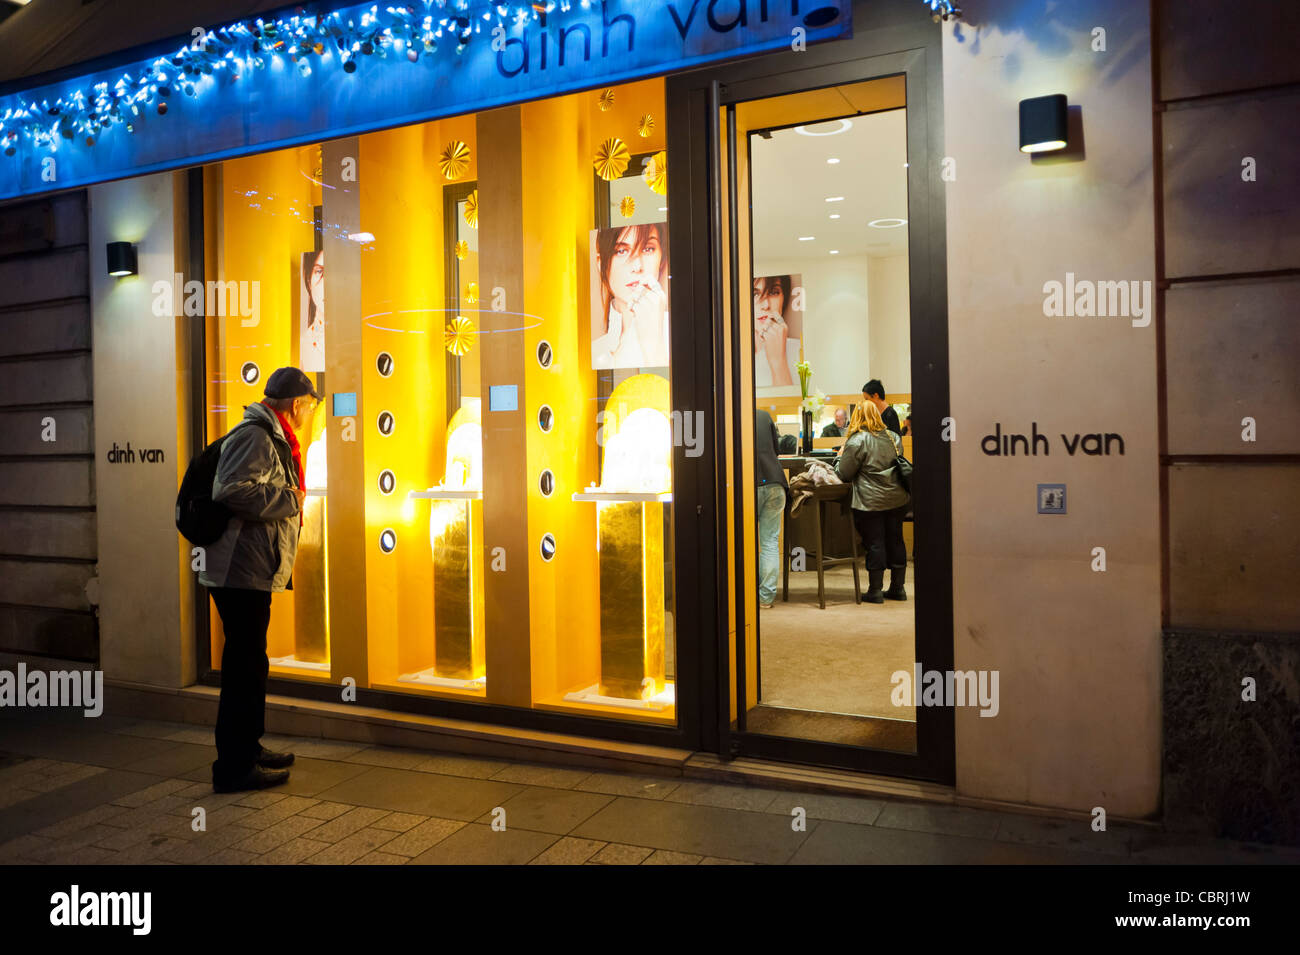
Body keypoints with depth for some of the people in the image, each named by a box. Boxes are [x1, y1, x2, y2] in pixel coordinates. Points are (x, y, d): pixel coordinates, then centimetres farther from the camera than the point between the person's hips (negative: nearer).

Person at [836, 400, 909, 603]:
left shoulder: (857, 441, -12)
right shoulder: (894, 438, 9)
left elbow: (843, 475, -8)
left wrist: (839, 457, 9)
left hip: (870, 502, -6)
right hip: (897, 499, 6)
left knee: (874, 543, 0)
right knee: (896, 541, 12)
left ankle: (875, 591, 6)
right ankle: (897, 588, 20)